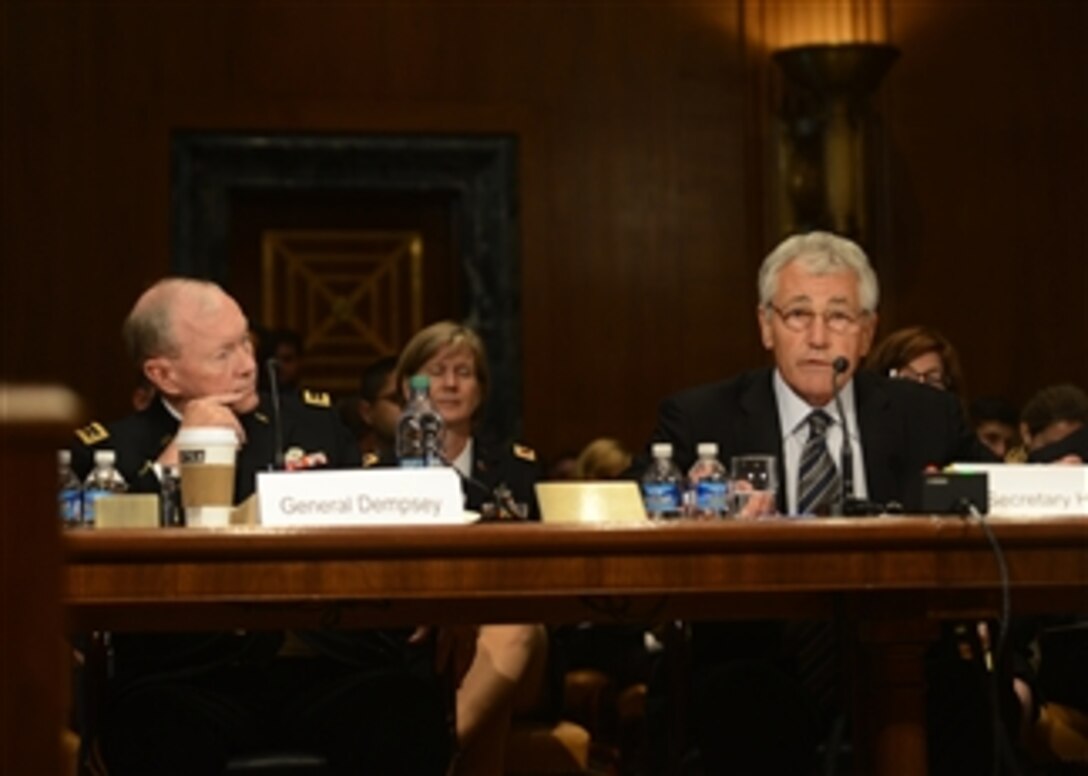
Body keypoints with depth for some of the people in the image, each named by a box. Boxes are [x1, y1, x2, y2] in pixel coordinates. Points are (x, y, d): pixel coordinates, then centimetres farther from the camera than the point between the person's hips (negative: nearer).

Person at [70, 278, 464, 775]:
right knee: (161, 733, -38)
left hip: (327, 663, 3)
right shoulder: (109, 448, 11)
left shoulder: (312, 422, 20)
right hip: (192, 677, -2)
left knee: (410, 714, -31)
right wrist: (175, 458, -5)